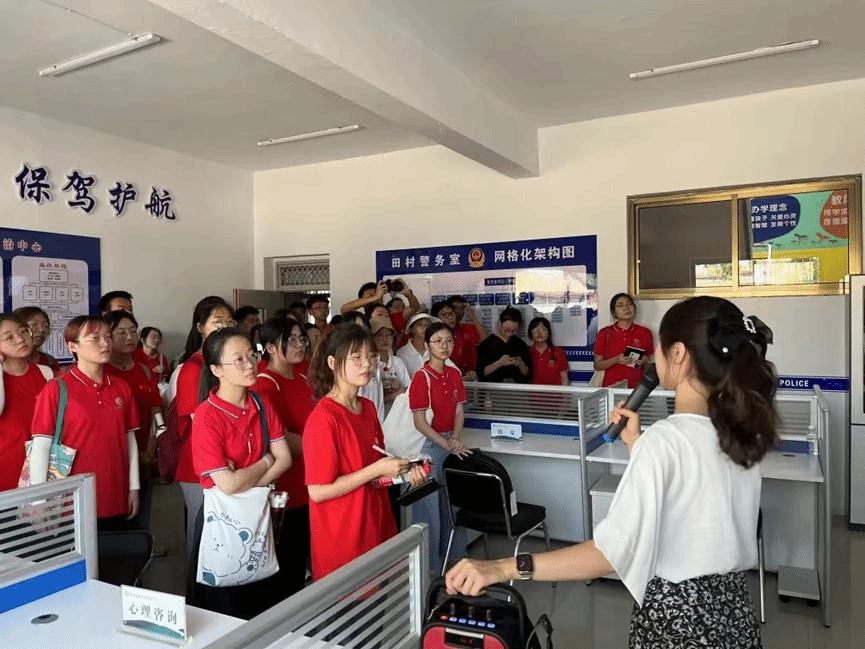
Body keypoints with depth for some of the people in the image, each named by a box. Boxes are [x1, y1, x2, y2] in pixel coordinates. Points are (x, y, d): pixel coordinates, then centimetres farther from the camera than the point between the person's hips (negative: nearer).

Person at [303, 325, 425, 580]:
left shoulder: (367, 408, 5)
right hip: (341, 540, -7)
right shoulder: (323, 418, -19)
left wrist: (404, 471, -1)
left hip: (375, 527, 7)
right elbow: (318, 491, -20)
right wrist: (377, 470, -21)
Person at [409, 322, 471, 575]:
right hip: (428, 444, -6)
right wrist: (446, 445, -21)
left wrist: (456, 439, -9)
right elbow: (419, 422, -16)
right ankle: (430, 562, 19)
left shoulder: (454, 374, 6)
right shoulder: (422, 377, -14)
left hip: (451, 442, 6)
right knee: (430, 504, 3)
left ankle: (452, 553, 33)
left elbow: (459, 412, 8)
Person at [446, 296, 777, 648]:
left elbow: (613, 551, -30)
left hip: (677, 615, -7)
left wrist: (505, 568, -31)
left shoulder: (666, 437, -24)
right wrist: (638, 444, 9)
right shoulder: (738, 432, 0)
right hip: (732, 606, 7)